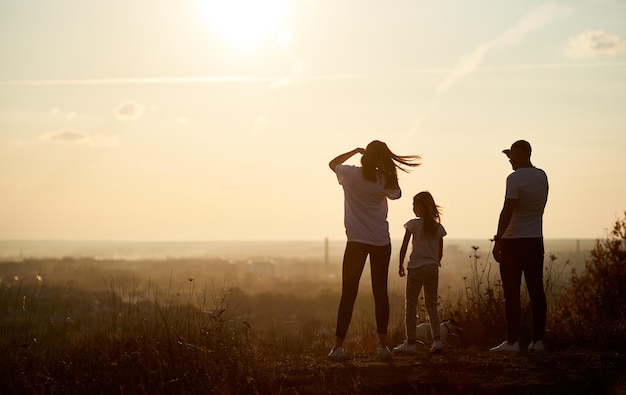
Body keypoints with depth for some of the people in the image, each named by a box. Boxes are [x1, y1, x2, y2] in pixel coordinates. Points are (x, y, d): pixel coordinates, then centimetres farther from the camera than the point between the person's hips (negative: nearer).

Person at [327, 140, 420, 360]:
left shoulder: (350, 174, -4)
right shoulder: (385, 180, -4)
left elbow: (333, 163, 17)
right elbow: (396, 194, 19)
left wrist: (355, 151, 16)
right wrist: (389, 169, 14)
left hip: (356, 241, -1)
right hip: (381, 241, 1)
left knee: (348, 293, 1)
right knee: (380, 292, 7)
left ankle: (338, 346, -3)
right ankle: (382, 345, 6)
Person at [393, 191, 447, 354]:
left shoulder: (413, 224, -7)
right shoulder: (438, 227, 6)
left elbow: (404, 247, -6)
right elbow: (440, 252, 9)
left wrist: (401, 265, 5)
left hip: (416, 268, -4)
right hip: (432, 268, 4)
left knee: (411, 305, 3)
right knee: (431, 304, 13)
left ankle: (411, 342, 1)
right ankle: (437, 339, 1)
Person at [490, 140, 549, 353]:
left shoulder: (515, 179, -13)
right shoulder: (542, 177, 9)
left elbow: (507, 211, -18)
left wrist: (498, 240, -16)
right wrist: (516, 163, 27)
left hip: (513, 241, -7)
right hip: (536, 240, 7)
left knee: (512, 293, -4)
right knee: (536, 291, 7)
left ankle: (512, 341, -5)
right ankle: (538, 339, 8)